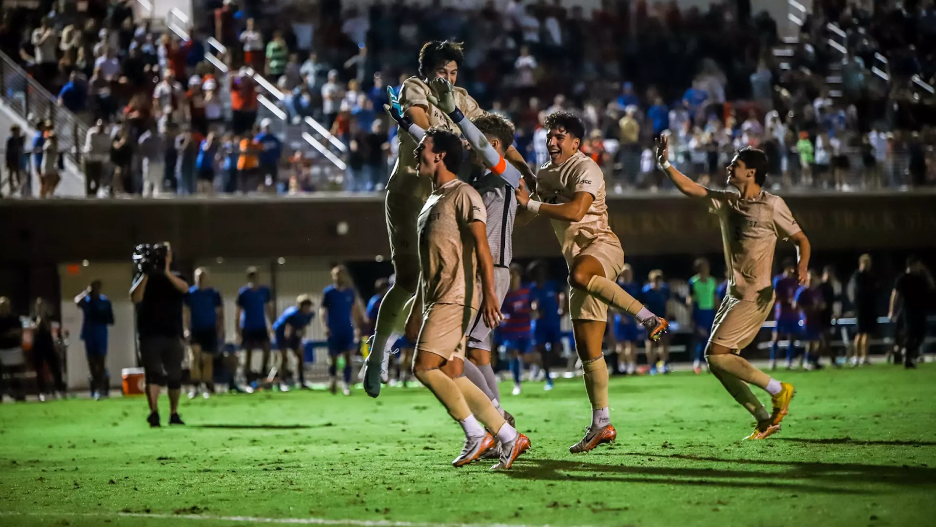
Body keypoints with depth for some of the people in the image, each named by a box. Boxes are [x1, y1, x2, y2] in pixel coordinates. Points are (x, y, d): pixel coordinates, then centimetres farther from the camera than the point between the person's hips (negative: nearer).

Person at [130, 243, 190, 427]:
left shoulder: (175, 277, 10)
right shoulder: (144, 277, 6)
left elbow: (184, 288, -15)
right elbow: (135, 298, -12)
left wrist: (166, 272, -29)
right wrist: (145, 274, -18)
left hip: (172, 334, 2)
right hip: (150, 334, -2)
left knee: (174, 376, 6)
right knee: (153, 373, -13)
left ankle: (174, 414, 18)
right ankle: (154, 412, -23)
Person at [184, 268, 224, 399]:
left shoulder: (214, 294, -1)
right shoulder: (190, 293, 1)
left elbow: (220, 314, 3)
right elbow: (187, 313, 4)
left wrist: (220, 330, -3)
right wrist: (187, 329, -4)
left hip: (209, 330, 0)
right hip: (195, 330, 0)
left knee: (207, 359, 3)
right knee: (195, 356, -13)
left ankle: (207, 388, 11)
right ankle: (195, 386, -6)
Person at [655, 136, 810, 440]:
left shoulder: (772, 205, -10)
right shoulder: (725, 202, 8)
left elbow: (800, 239, -5)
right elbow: (690, 189, 12)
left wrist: (802, 266, -23)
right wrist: (665, 165, 0)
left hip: (756, 296, -8)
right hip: (734, 294, 8)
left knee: (717, 354, -15)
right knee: (716, 359, 4)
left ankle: (778, 390, -1)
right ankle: (765, 419, 10)